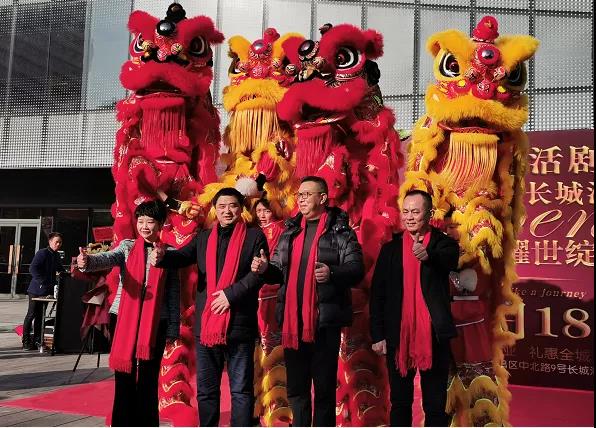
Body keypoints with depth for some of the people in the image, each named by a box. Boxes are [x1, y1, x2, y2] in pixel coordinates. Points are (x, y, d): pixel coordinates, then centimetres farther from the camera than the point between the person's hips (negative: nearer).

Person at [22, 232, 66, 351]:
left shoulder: (56, 255, 11)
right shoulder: (42, 253, -12)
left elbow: (60, 269, 27)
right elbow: (32, 269, -19)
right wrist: (42, 282, -21)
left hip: (47, 291, 7)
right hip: (37, 290, -7)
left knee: (40, 315, 13)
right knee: (31, 314, -1)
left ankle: (37, 340, 19)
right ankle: (26, 342, 5)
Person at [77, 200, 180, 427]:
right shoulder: (127, 246, 7)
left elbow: (174, 294, 4)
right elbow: (108, 258, -14)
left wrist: (173, 329, 0)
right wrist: (87, 261, -36)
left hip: (156, 323, -1)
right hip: (125, 319, 1)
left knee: (148, 378, 4)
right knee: (124, 376, 4)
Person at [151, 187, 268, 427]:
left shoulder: (254, 236, 1)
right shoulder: (203, 237, 14)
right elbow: (182, 257, 2)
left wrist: (231, 293, -17)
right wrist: (162, 257, -19)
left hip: (239, 324, -4)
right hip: (205, 324, 4)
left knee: (241, 389, 4)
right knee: (206, 389, 13)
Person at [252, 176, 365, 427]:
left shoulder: (340, 231, 0)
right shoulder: (290, 231, 15)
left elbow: (357, 270, -7)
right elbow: (279, 272, 18)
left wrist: (332, 273, -25)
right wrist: (265, 268, -3)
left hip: (325, 319, -5)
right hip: (291, 320, 5)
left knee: (324, 387, 5)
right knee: (296, 387, 14)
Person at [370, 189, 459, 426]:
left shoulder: (443, 244, 1)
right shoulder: (390, 249, 6)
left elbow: (450, 260, -24)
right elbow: (377, 294, 6)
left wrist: (428, 255, -46)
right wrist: (377, 335, 1)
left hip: (433, 336, -2)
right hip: (398, 336, 2)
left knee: (435, 405, 7)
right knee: (400, 403, 12)